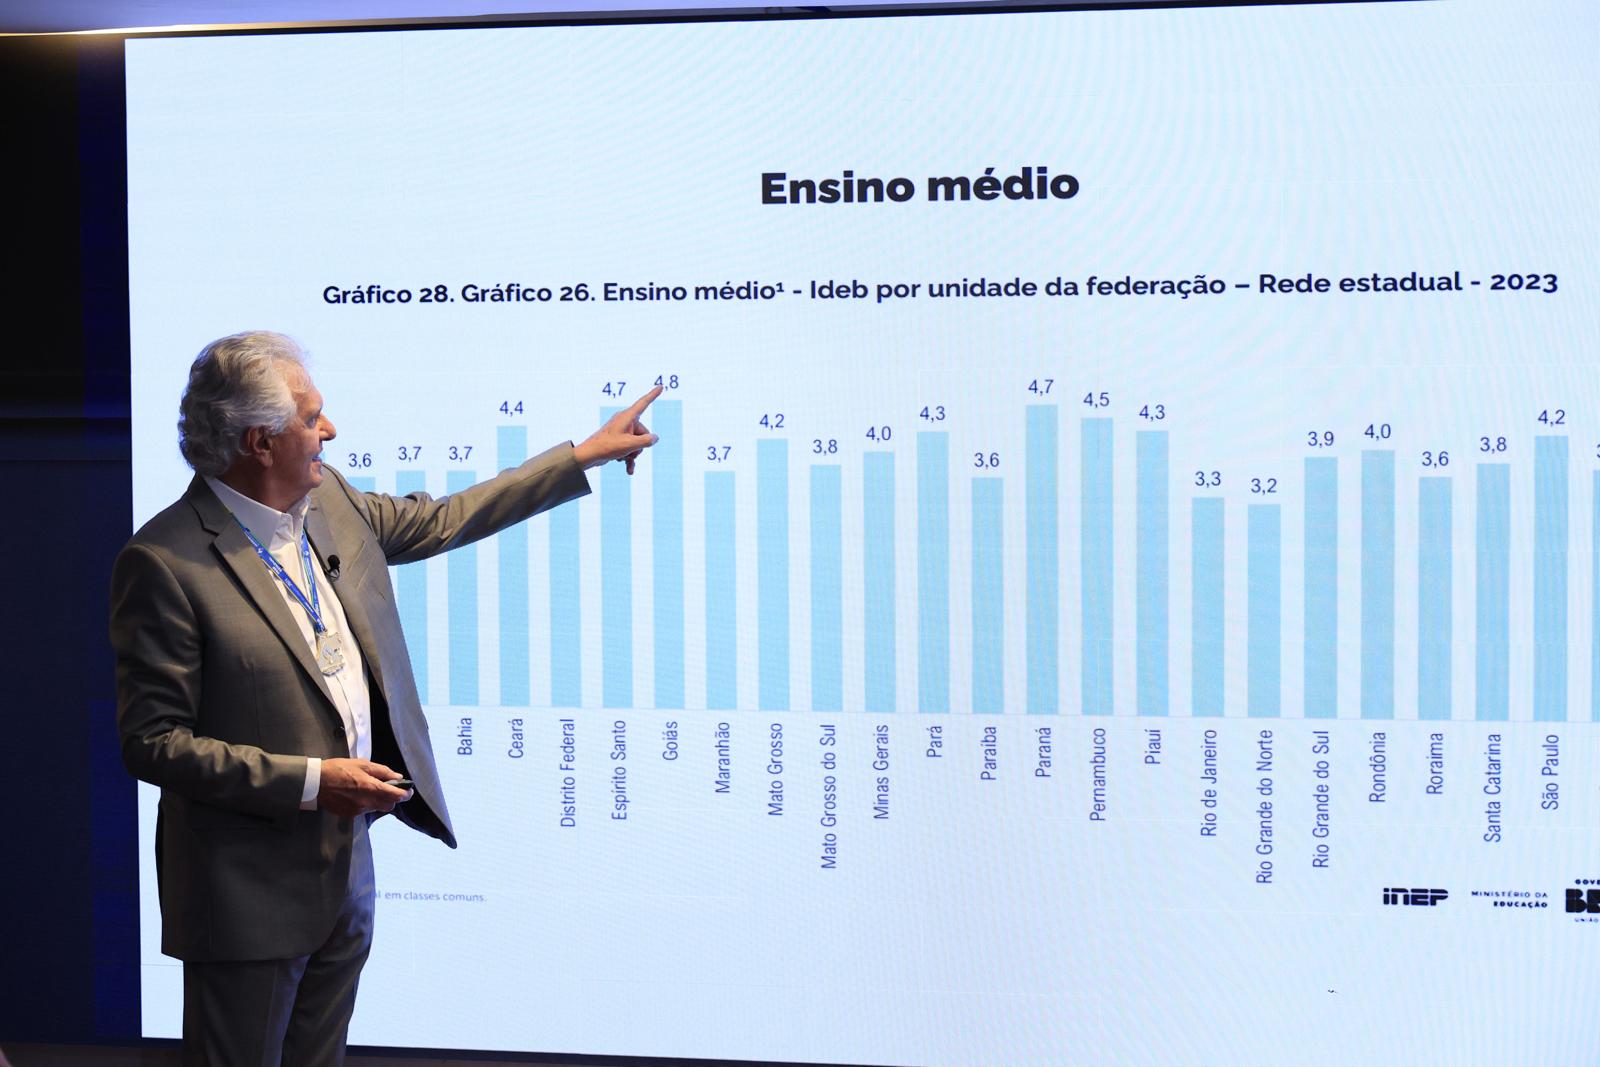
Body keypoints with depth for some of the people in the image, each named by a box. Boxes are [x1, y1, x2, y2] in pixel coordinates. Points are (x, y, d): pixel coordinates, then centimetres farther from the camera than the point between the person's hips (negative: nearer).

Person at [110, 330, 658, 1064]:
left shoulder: (329, 502, 2)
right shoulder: (163, 562, -20)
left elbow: (439, 521, 18)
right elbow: (152, 742, -20)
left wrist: (585, 455, 20)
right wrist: (310, 780, -23)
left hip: (345, 864, 7)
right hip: (250, 893, -7)